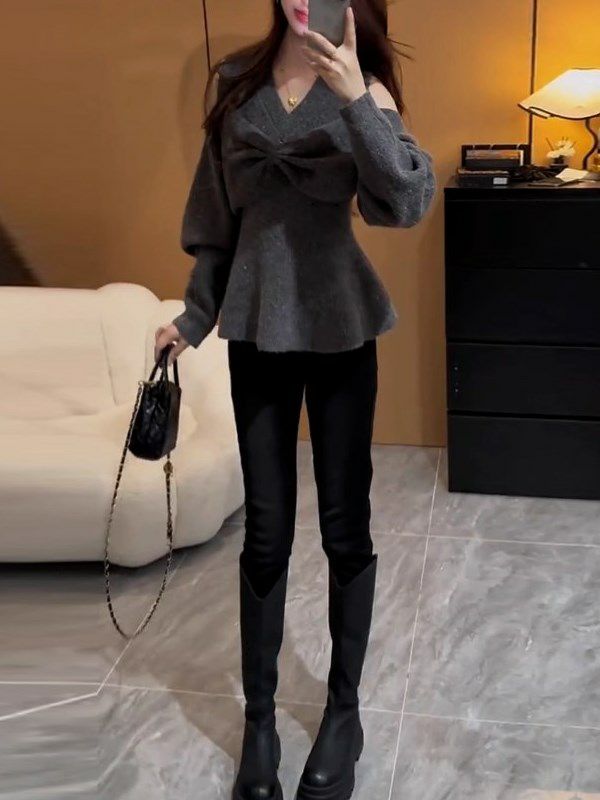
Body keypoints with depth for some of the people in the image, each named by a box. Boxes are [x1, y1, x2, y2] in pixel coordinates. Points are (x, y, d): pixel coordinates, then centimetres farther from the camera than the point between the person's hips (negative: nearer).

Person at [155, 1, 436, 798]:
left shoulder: (361, 86, -4)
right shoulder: (238, 81, 5)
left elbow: (409, 202, -21)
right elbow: (217, 213, 11)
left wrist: (356, 99, -29)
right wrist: (194, 315, 10)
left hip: (340, 331, -2)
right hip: (257, 330, 2)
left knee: (346, 528, 7)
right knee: (266, 532, 7)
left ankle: (344, 710, 24)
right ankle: (259, 717, 22)